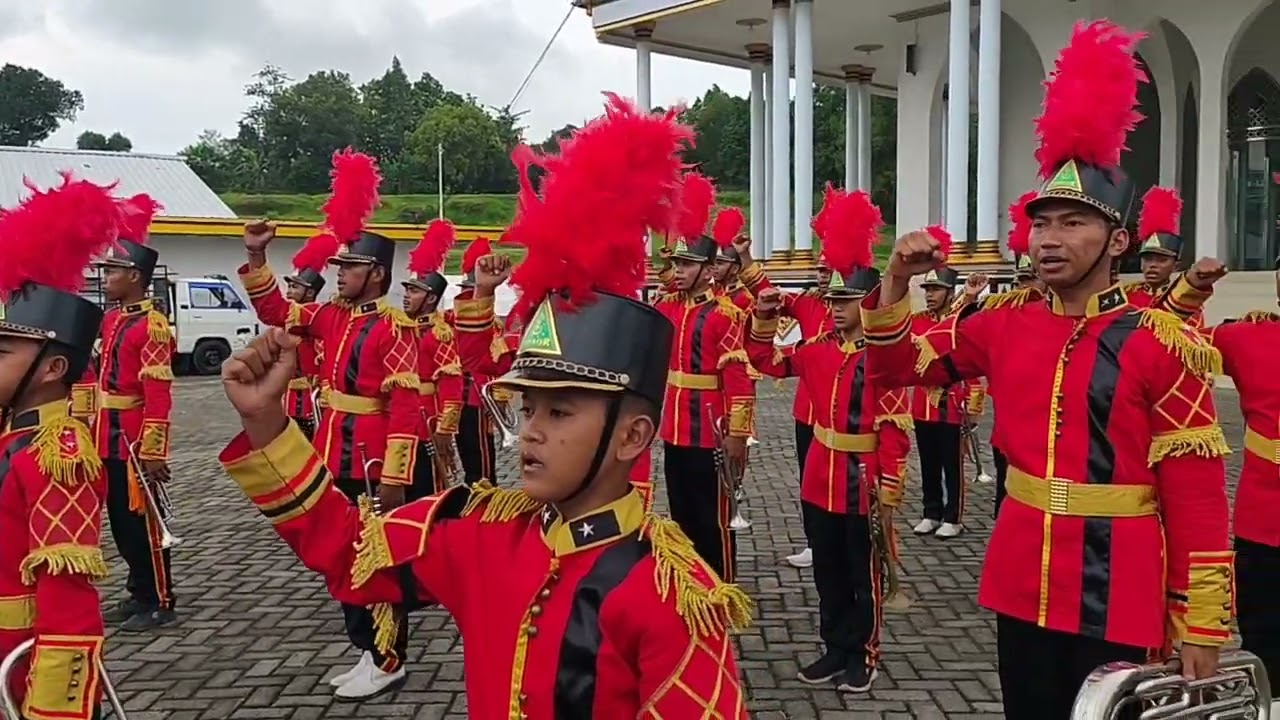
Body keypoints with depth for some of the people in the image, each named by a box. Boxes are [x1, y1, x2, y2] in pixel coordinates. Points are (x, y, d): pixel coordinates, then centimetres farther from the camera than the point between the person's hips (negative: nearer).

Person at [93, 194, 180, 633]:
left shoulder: (152, 325, -17)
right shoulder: (111, 319, 12)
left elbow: (158, 396, -21)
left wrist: (153, 451, -23)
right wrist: (98, 432, 20)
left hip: (136, 441, -9)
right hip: (111, 440, 9)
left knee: (143, 520, -1)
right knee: (120, 519, 16)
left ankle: (160, 604, 10)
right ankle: (138, 595, 28)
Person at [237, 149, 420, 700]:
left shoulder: (395, 328, -15)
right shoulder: (332, 316, 9)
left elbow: (405, 406, -19)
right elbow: (275, 311, 18)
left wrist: (394, 476, -21)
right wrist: (256, 257, 4)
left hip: (374, 465, -8)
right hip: (335, 460, 8)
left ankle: (388, 663, 13)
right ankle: (368, 651, 27)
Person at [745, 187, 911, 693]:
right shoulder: (820, 349, 5)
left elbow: (895, 426, -16)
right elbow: (768, 362, 15)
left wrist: (889, 487, -19)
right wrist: (764, 320, -2)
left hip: (863, 485, -6)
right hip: (820, 480, 6)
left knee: (864, 576, 9)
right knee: (828, 574, 16)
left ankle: (863, 656, 22)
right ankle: (836, 649, 29)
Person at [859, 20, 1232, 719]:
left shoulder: (1162, 343, -10)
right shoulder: (1007, 324, 2)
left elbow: (1198, 498, -9)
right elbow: (893, 368, 10)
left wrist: (1201, 628, -9)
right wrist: (896, 281, -6)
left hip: (1117, 604, -4)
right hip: (1021, 591, 4)